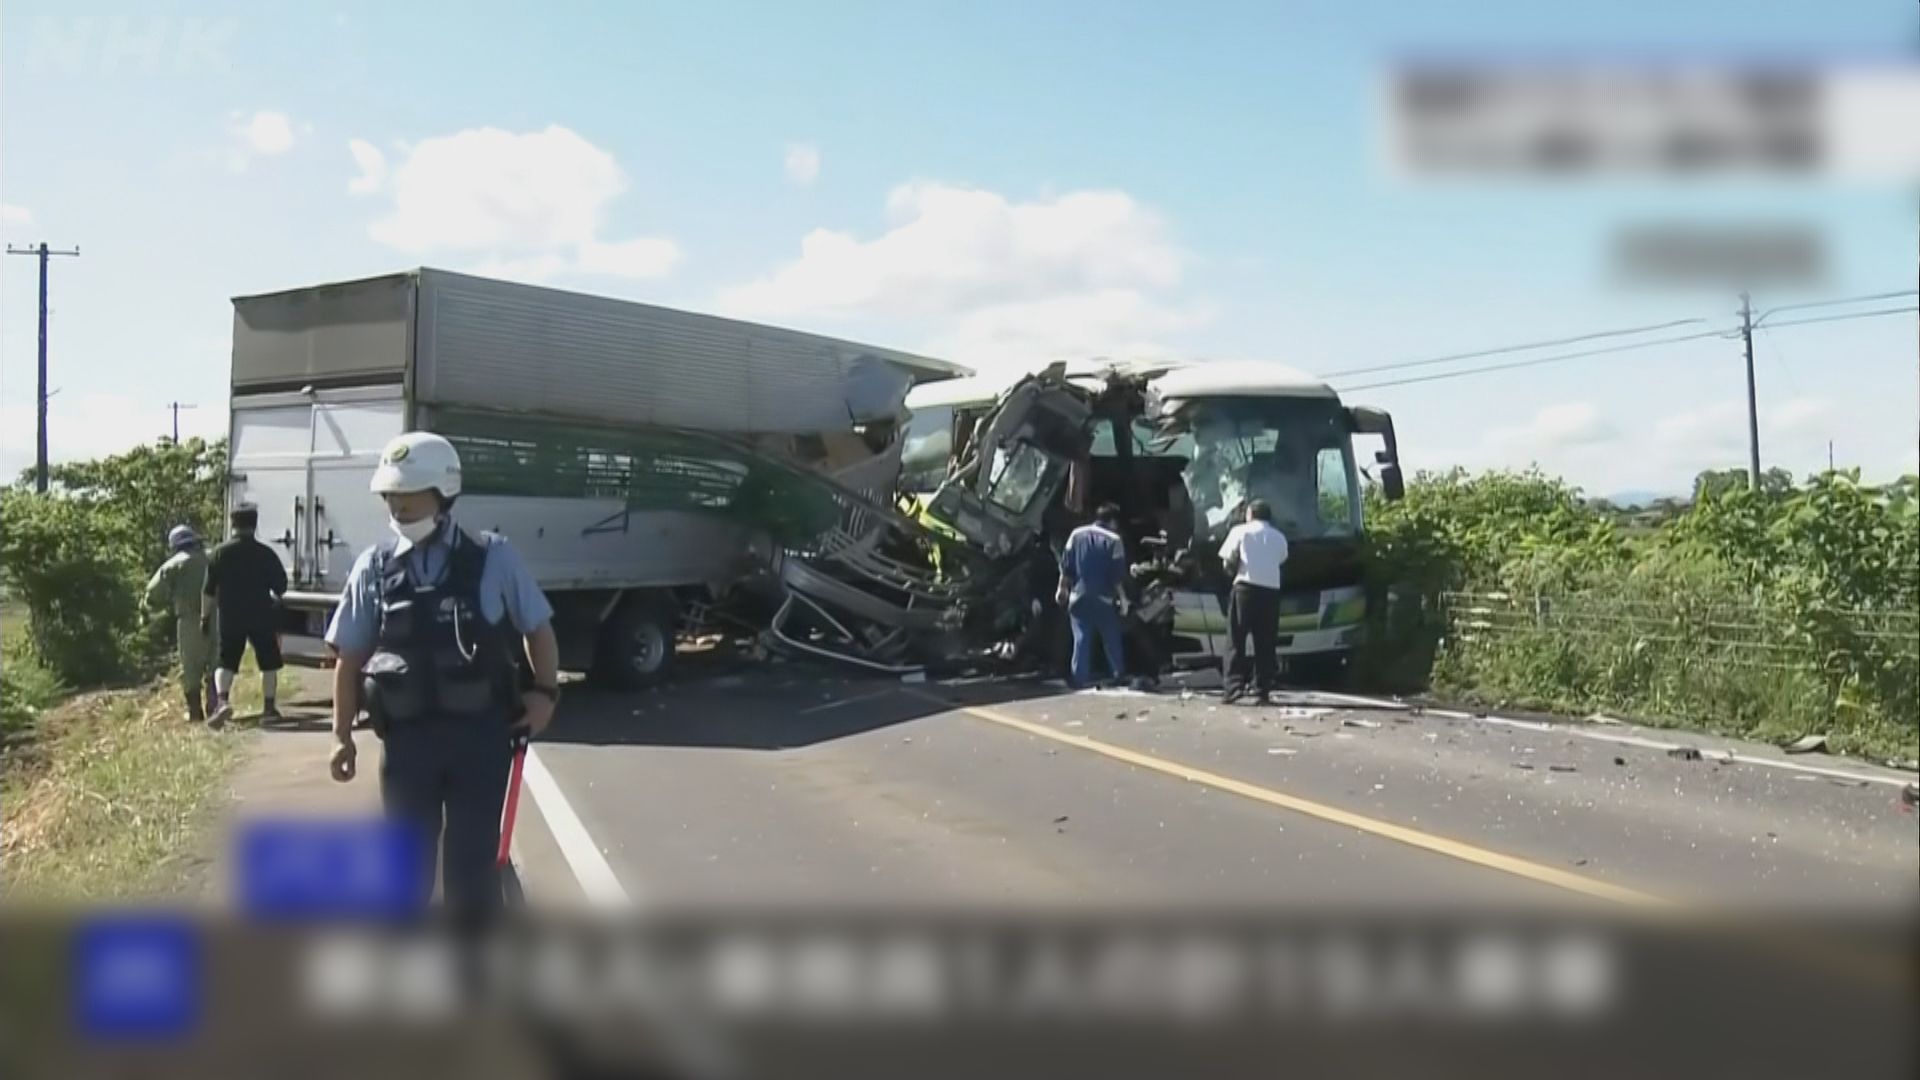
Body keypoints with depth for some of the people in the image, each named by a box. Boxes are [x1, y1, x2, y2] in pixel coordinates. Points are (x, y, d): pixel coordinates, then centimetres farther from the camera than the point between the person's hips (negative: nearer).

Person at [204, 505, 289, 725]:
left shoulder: (220, 553, -1)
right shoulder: (266, 553, -4)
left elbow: (210, 590, 0)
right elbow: (281, 587, 1)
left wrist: (206, 616, 8)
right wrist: (273, 598, 23)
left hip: (230, 617, 1)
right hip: (261, 617, -1)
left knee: (226, 662, 7)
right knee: (268, 663, 9)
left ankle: (222, 701, -14)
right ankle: (269, 707, 7)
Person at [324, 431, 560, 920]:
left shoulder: (493, 559, -3)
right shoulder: (374, 568, 2)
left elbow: (538, 629, 7)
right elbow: (349, 658, 8)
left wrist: (545, 692, -6)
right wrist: (343, 735, 7)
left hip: (480, 734, -1)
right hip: (407, 737, 2)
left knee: (472, 858, 6)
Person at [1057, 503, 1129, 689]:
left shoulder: (1076, 535, 4)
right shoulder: (1113, 540, -7)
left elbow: (1066, 566, 5)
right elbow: (1117, 574, -9)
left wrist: (1063, 588, 14)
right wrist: (1122, 597, 0)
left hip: (1079, 596, 3)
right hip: (1103, 598, -3)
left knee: (1081, 639, 3)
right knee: (1111, 639, 11)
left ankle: (1080, 679, -1)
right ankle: (1119, 676, 16)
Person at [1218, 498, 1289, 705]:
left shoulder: (1241, 531, 6)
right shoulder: (1279, 537, 18)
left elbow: (1228, 560, -1)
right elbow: (1282, 560, 8)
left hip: (1245, 588, -3)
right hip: (1271, 590, 3)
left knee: (1236, 641, -1)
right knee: (1266, 644, 7)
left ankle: (1235, 687, -9)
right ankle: (1262, 691, 5)